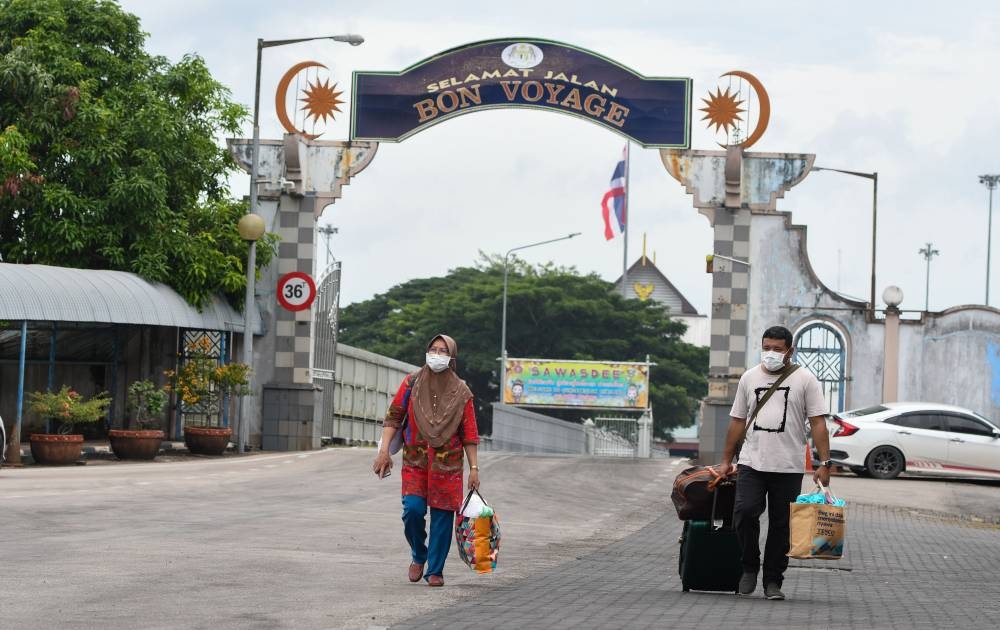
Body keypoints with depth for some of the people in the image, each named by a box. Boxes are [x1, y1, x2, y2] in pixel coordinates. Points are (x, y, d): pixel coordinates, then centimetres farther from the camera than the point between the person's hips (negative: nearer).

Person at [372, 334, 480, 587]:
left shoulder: (461, 392, 4)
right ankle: (418, 556, 14)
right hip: (415, 459, 0)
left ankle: (435, 569, 12)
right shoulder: (412, 383, 4)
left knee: (442, 515, -1)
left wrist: (474, 467, 1)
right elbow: (394, 416, 4)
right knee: (413, 509, -13)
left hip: (448, 463, 0)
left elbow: (469, 433, 5)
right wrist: (384, 449, -6)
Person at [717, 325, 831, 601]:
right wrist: (726, 461, 13)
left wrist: (824, 463, -11)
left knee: (781, 526, 3)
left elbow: (818, 423, -2)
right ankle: (750, 567, 4)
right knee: (745, 513, -16)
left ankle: (773, 581, 13)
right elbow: (737, 421, 16)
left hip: (788, 467, -2)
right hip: (751, 463, 2)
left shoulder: (805, 379, 2)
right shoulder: (749, 378, 12)